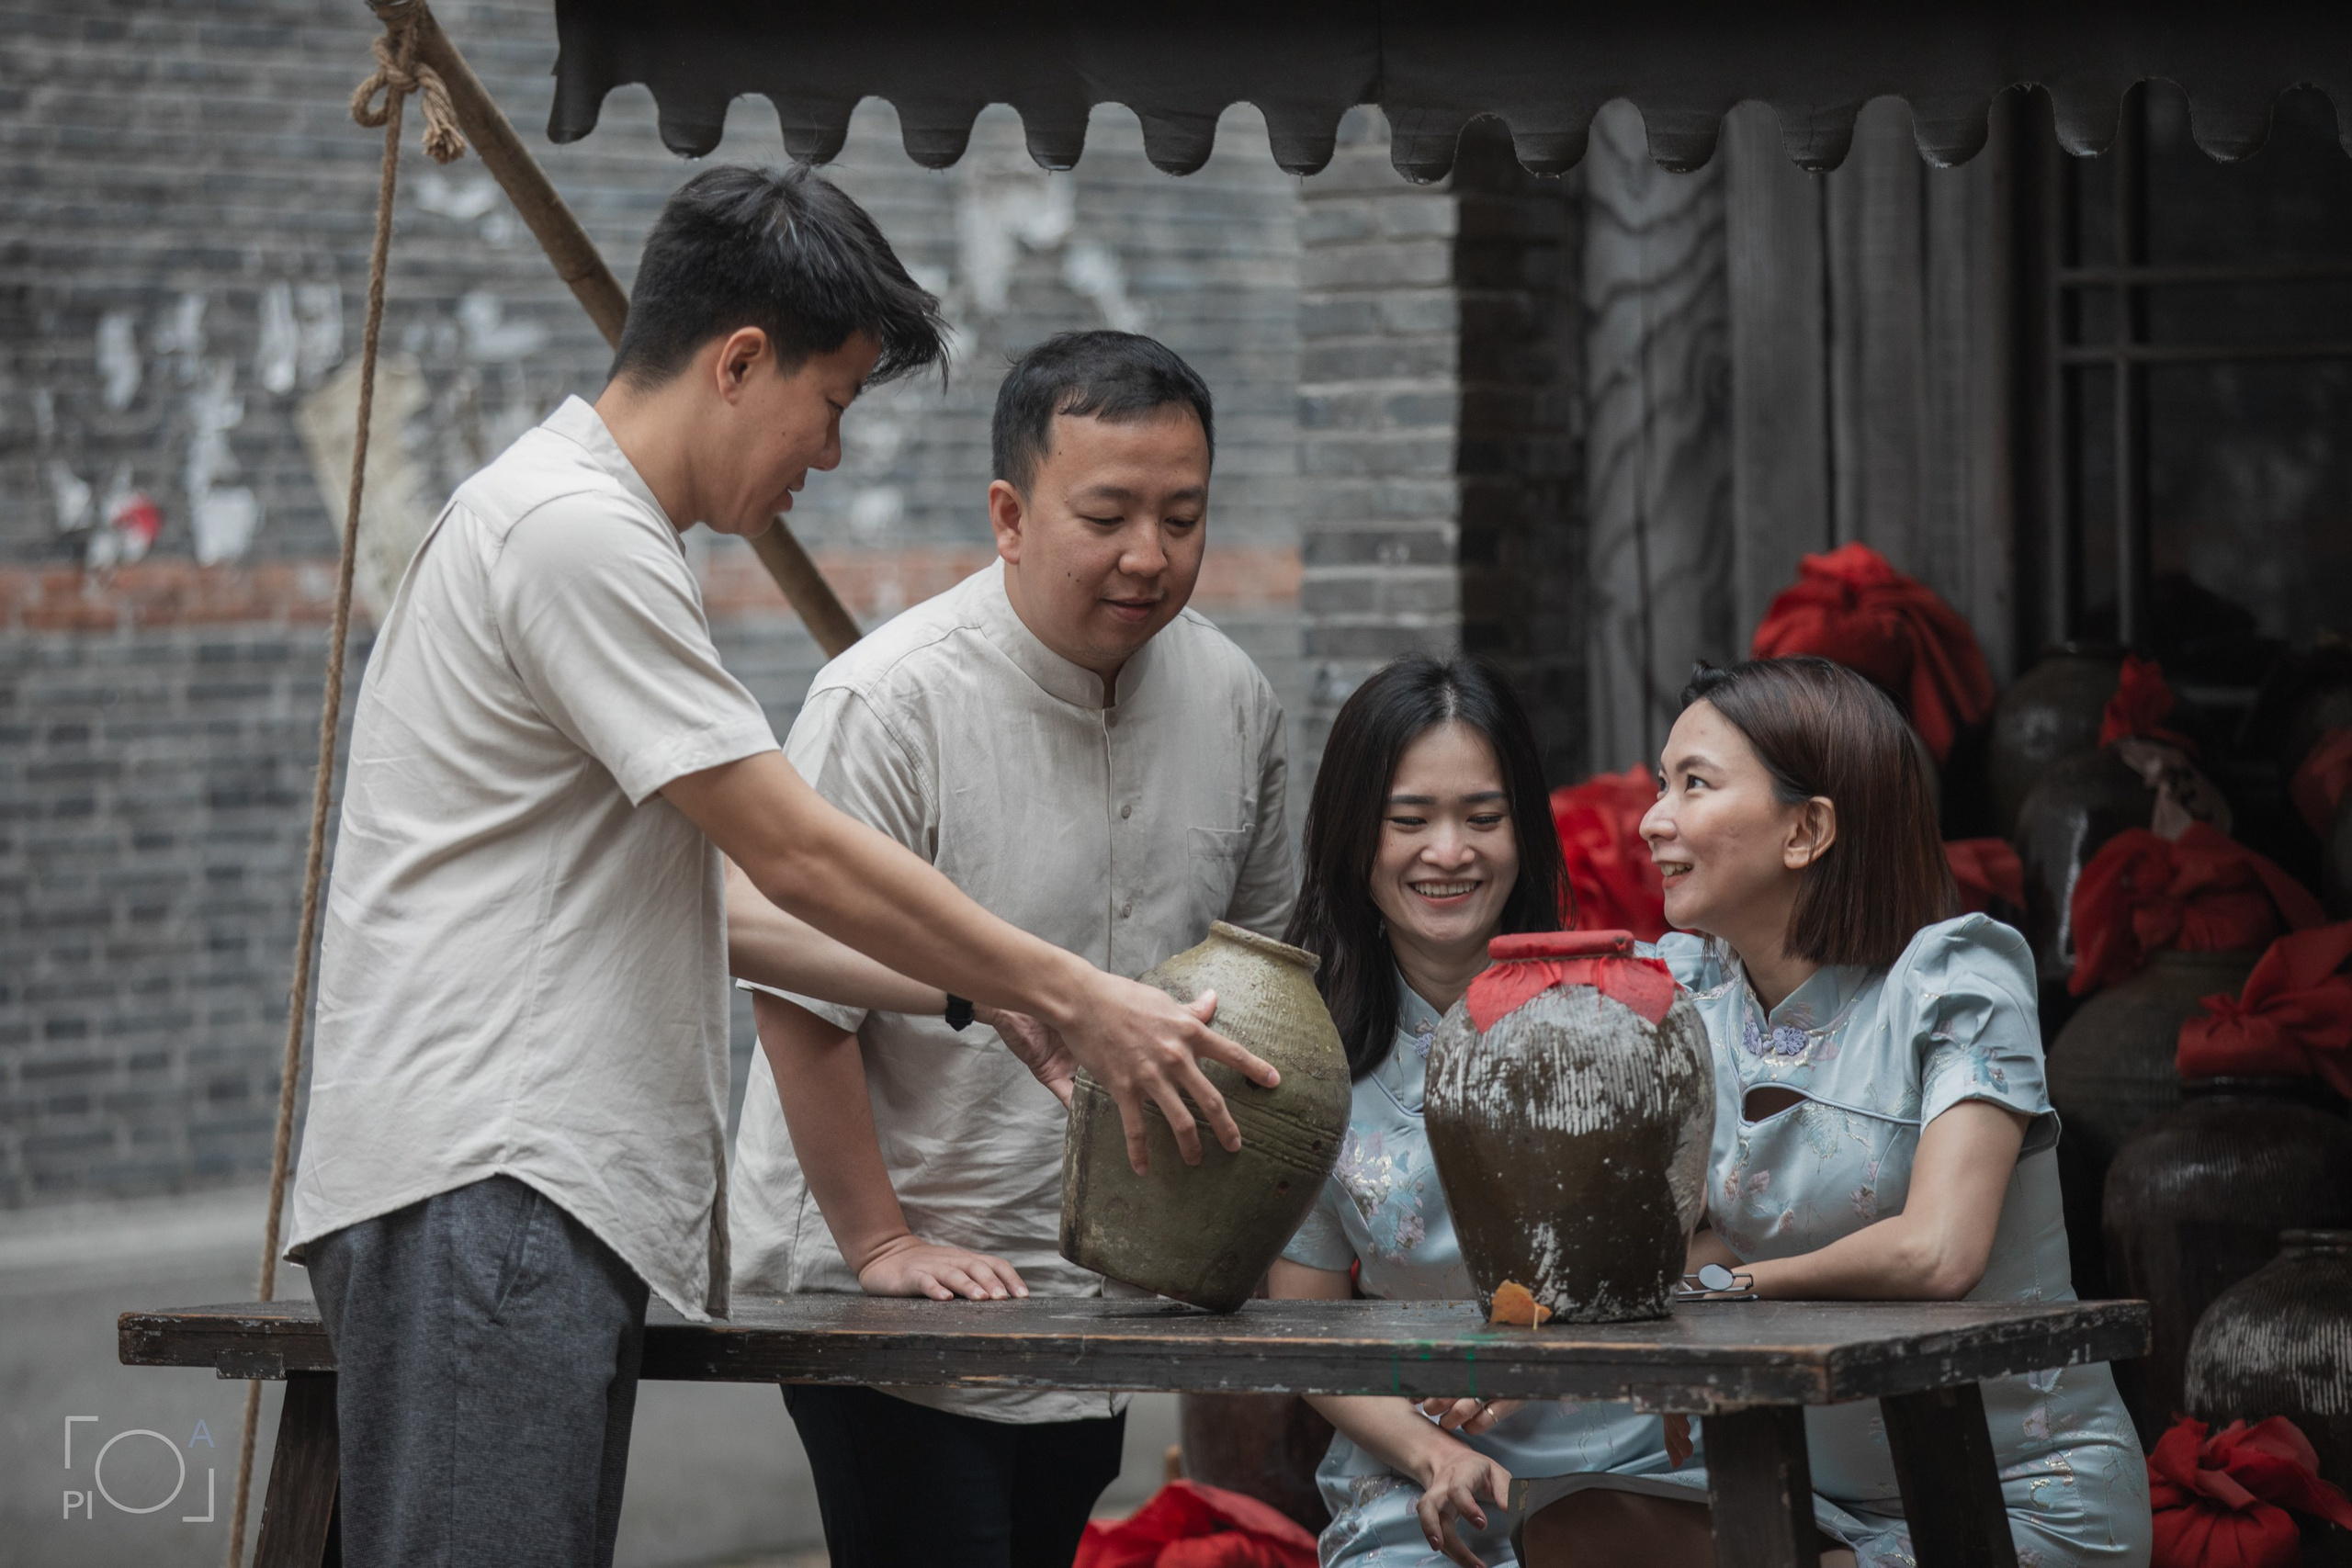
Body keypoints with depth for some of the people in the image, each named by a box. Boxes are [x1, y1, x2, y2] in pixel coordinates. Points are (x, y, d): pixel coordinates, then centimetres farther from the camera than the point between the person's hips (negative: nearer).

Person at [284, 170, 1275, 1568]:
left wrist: (973, 994, 21)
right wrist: (1072, 997, -4)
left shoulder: (597, 532, 24)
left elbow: (702, 891, 27)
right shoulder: (576, 532, -10)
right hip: (479, 1189, -11)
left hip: (551, 1190, 11)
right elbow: (797, 853, -11)